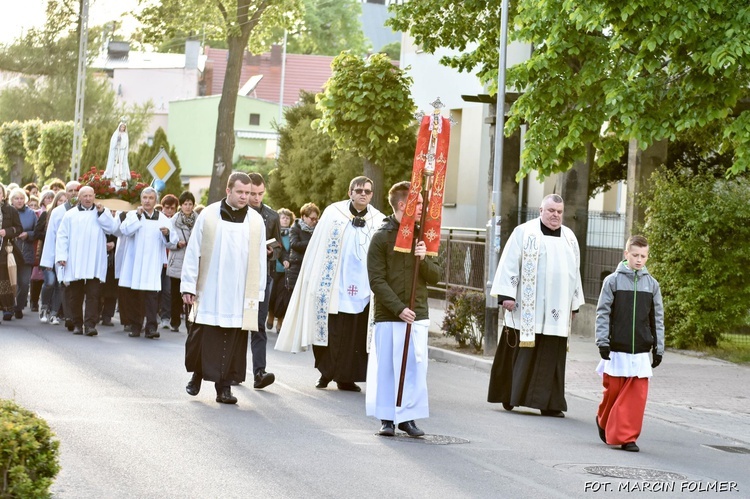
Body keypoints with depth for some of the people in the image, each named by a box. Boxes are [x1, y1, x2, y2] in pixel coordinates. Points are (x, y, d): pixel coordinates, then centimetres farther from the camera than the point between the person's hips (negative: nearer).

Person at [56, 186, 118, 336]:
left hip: (94, 263, -1)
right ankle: (77, 324, 15)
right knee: (75, 295, 6)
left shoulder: (103, 213, 11)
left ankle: (90, 324, -12)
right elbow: (62, 236, 5)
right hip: (74, 263, 1)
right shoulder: (70, 215, 9)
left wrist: (101, 213, -10)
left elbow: (111, 228, -4)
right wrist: (61, 256, -5)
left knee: (93, 294, -8)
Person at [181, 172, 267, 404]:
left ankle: (224, 386, 7)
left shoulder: (256, 221, 5)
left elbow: (260, 260, 8)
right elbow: (193, 252, 3)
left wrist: (257, 294, 5)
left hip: (240, 296, 1)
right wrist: (188, 286, 0)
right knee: (201, 337, 3)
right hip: (208, 292, -1)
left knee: (233, 340, -1)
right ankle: (197, 373, 27)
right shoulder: (208, 215, 1)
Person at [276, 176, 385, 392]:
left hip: (364, 287, 1)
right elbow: (317, 251, 4)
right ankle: (326, 372, 17)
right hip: (334, 286, -1)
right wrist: (314, 281, 1)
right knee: (330, 331, 2)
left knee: (356, 335, 2)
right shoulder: (333, 213, 0)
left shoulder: (379, 221, 3)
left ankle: (346, 376, 11)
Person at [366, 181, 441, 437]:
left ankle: (408, 417, 11)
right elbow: (377, 281, -8)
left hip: (418, 315, 4)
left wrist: (423, 260, -11)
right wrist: (399, 309, -15)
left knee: (416, 367, 2)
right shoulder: (382, 237, -4)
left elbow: (436, 276, 9)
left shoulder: (421, 236, 10)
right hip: (388, 316, -4)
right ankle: (387, 418, 12)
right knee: (386, 366, 1)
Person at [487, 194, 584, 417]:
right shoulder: (524, 232, -1)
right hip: (527, 308, -4)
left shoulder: (569, 237, 14)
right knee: (521, 354, -1)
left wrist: (574, 303, 16)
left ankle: (549, 403, 2)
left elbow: (574, 271, 19)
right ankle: (509, 396, 9)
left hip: (556, 310, 4)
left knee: (551, 357, 1)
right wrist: (506, 294, -11)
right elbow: (510, 263, -4)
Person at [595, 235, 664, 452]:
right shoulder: (613, 281, -1)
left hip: (641, 351, 2)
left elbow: (657, 319, 11)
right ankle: (604, 420, 34)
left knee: (637, 394, -3)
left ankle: (627, 437, 3)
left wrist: (658, 348, 9)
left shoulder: (652, 284, 7)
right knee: (613, 390, 6)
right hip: (616, 349, -2)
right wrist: (603, 342, -8)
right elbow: (603, 313, -1)